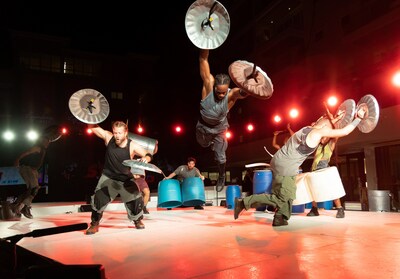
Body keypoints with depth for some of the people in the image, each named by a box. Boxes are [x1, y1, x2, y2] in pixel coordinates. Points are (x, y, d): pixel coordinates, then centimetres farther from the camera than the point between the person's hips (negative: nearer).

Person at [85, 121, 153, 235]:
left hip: (126, 179, 0)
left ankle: (138, 221, 29)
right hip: (108, 177, 1)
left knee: (136, 199, -1)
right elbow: (92, 126, -13)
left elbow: (148, 155, -18)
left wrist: (146, 158, -40)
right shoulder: (108, 137, -17)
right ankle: (94, 224, 16)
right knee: (98, 199, -8)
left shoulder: (133, 146, -22)